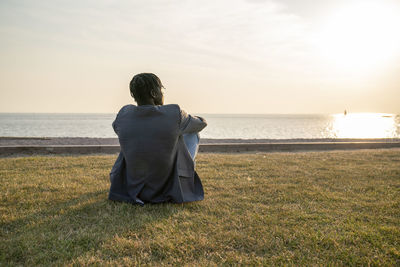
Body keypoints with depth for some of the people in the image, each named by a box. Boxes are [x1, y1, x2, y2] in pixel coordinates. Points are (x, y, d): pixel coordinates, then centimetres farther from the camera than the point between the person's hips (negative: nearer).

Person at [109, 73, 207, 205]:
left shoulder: (124, 113, -12)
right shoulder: (175, 113, -20)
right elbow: (201, 123, 3)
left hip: (133, 188, 3)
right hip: (171, 189, -3)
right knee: (192, 134, 14)